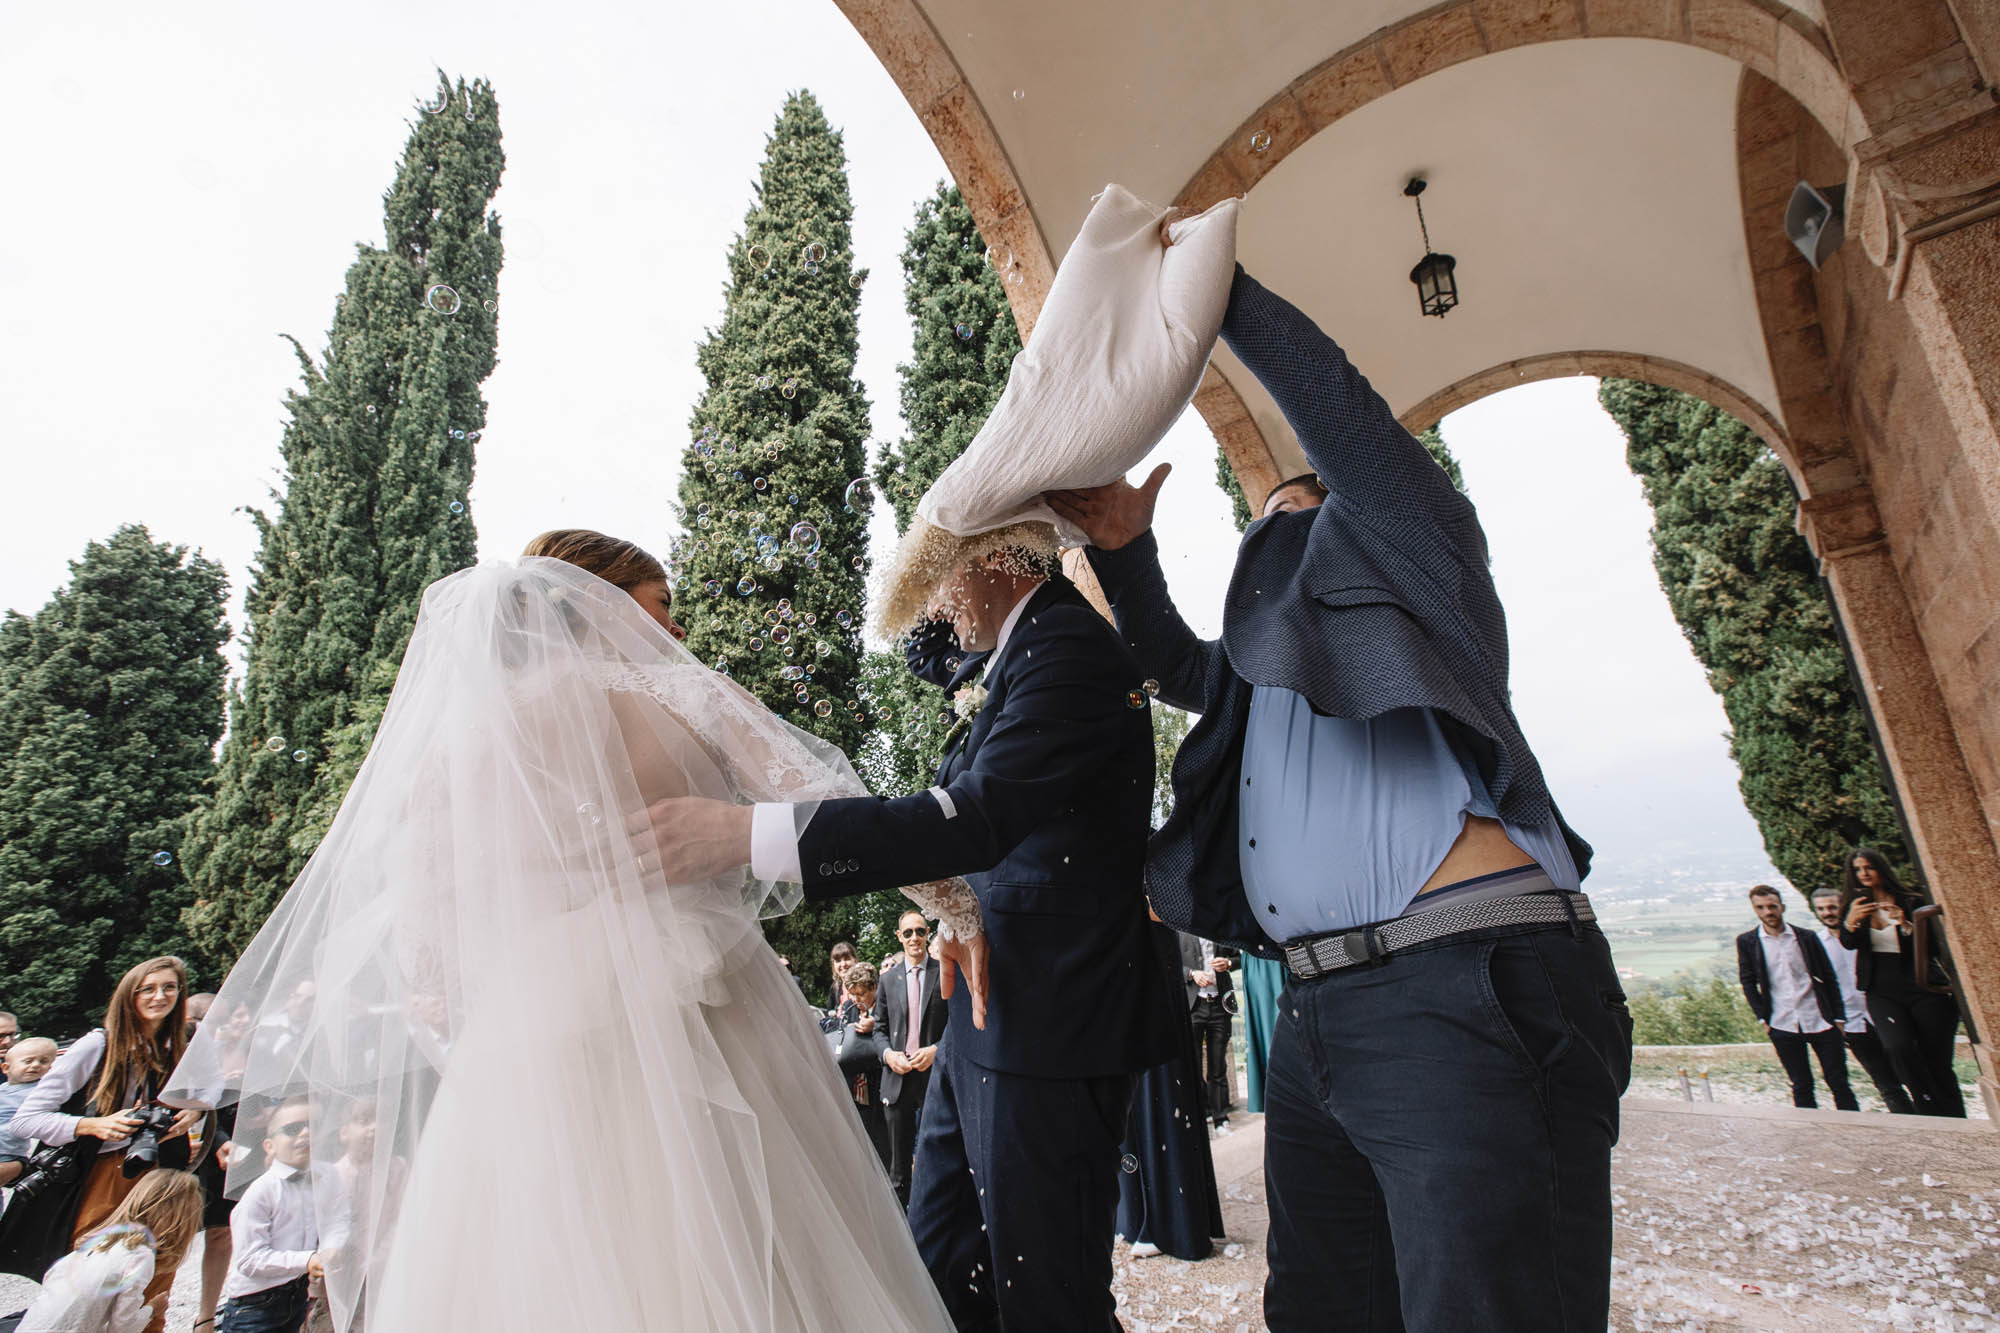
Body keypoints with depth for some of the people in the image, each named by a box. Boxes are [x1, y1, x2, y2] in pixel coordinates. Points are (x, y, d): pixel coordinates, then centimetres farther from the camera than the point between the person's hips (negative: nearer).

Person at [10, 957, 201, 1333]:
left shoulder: (180, 1050, 7)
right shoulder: (98, 1045, -8)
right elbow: (25, 1120, -8)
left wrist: (195, 1112, -1)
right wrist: (95, 1125, -23)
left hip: (160, 1174, 4)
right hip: (102, 1179, -3)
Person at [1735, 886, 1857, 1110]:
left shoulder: (1807, 938, 4)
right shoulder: (1747, 942, 1)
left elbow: (1829, 979, 7)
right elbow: (1748, 982, 4)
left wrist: (1838, 1018, 3)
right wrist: (1763, 1018, -2)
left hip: (1820, 1022, 1)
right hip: (1783, 1026, 0)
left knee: (1839, 1083, 4)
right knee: (1801, 1086, 7)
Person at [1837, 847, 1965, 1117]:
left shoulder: (1911, 902, 3)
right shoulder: (1855, 904, 7)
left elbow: (1935, 950, -1)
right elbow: (1849, 943, -7)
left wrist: (1906, 926, -17)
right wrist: (1850, 922, -28)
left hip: (1924, 988, -1)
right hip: (1882, 991, 1)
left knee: (1938, 1063, -3)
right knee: (1899, 1048, -23)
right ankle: (1934, 1115, -9)